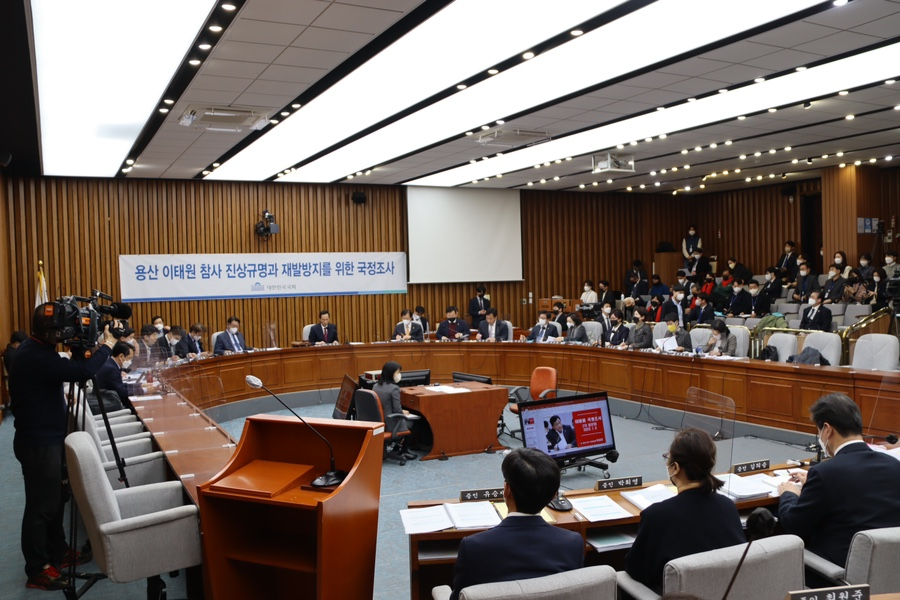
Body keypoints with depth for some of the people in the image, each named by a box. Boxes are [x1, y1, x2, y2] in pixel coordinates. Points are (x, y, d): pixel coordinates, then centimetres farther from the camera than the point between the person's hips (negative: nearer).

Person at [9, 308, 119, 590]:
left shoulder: (37, 350, 6)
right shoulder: (34, 356, -26)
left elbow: (68, 369, 13)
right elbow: (83, 371, -34)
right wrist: (107, 345, -22)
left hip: (48, 438, 10)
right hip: (39, 443, -10)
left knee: (54, 499, 20)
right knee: (41, 505, 2)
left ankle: (57, 552, 35)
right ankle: (37, 571, 15)